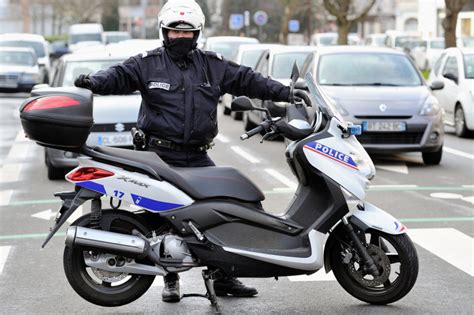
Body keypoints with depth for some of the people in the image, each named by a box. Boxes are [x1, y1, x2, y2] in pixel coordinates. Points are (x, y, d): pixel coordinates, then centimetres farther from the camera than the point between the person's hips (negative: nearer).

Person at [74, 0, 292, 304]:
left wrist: (286, 92, -1)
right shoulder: (147, 64, 2)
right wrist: (94, 81, -31)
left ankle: (224, 276, 10)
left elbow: (248, 80, 7)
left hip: (198, 156, 3)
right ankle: (171, 279, 15)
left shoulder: (213, 65, 10)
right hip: (161, 156, -3)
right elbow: (119, 75, -11)